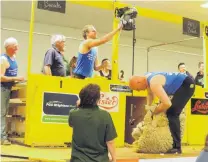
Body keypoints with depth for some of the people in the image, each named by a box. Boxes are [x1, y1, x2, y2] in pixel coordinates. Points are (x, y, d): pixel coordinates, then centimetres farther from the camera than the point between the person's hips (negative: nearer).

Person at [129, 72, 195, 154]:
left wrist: (154, 111, -20)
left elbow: (167, 103, -38)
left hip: (187, 84, -11)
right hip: (181, 85, 11)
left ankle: (177, 147, -15)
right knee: (169, 111, 15)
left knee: (172, 113, -18)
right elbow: (150, 94, 21)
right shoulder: (146, 78, 0)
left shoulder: (154, 83, -31)